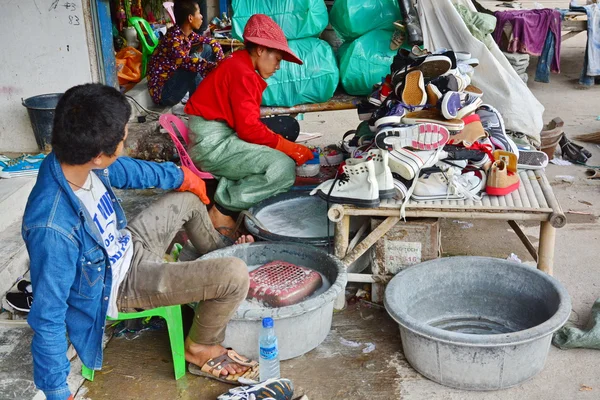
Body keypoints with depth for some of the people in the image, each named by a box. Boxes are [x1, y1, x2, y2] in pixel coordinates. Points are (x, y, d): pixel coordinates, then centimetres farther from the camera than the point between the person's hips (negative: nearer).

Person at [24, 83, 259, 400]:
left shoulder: (75, 159, -17)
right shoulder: (53, 229, -39)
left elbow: (128, 170, 6)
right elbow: (48, 316, -30)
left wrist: (179, 176, 20)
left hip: (126, 247, 8)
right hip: (119, 285, -8)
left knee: (188, 198, 22)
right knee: (236, 275, -19)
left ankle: (219, 252, 50)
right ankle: (202, 349, 8)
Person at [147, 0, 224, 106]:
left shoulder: (188, 33, -1)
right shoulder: (172, 38, -26)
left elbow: (210, 41, 10)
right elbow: (185, 61, -41)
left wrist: (221, 62, -7)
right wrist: (216, 66, -45)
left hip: (174, 78, 9)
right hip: (162, 92, -8)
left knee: (208, 49, 3)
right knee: (193, 66, -32)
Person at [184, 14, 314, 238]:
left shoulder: (239, 66, 18)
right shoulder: (242, 73, -14)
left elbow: (248, 123, 14)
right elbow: (250, 129, -20)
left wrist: (287, 146, 4)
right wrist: (291, 149, -10)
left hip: (216, 139, 11)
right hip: (213, 143, -10)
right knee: (284, 167, -20)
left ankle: (227, 192, 0)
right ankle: (222, 209, -10)